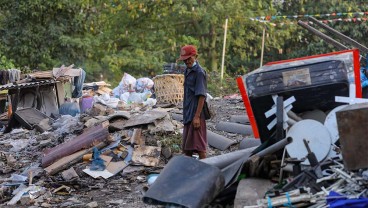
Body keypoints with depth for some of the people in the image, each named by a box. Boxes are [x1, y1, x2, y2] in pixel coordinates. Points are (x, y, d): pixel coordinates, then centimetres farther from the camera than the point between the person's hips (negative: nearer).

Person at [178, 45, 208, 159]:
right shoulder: (187, 71, 12)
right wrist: (186, 113, 16)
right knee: (187, 145, 14)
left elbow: (201, 96, -17)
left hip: (196, 114, -9)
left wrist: (197, 116, -21)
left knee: (198, 145, -5)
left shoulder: (199, 72, -13)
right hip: (188, 113, 9)